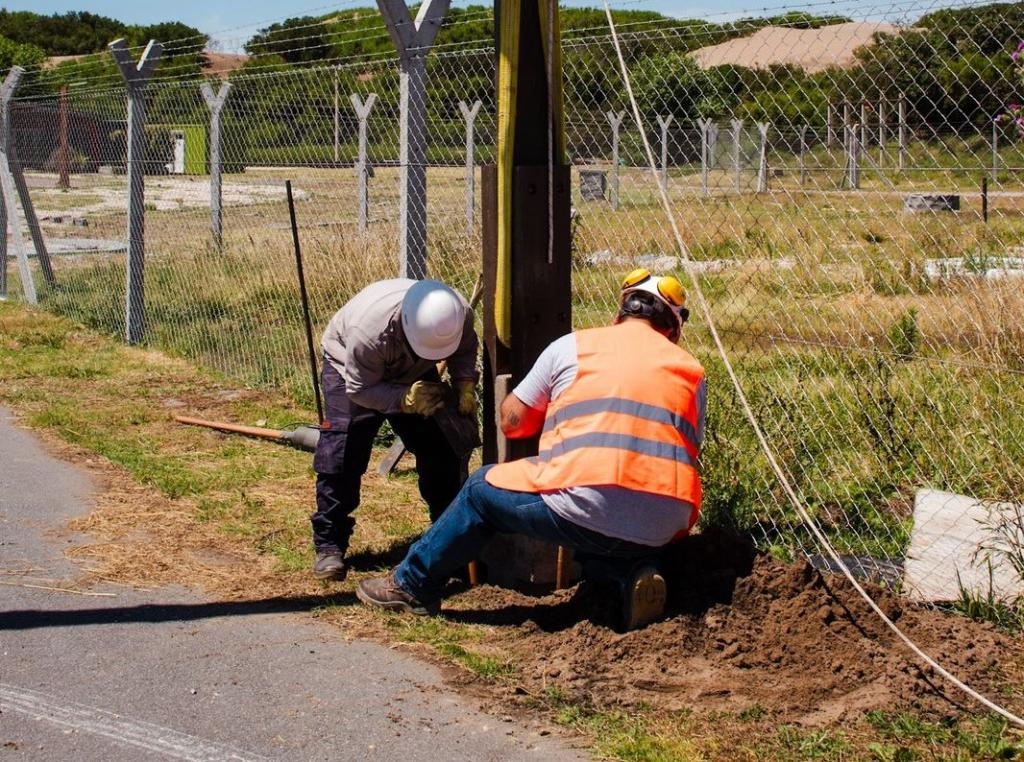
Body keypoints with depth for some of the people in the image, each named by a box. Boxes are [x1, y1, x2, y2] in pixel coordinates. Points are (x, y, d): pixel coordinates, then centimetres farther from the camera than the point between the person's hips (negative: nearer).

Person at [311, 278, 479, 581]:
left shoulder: (461, 314, -31)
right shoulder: (369, 330, -45)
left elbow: (464, 350, -9)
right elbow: (360, 389, -33)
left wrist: (465, 384, -27)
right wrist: (406, 400, -46)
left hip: (414, 375, 4)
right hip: (351, 369, -4)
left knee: (440, 450, 0)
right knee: (340, 455, -15)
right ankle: (329, 546, -5)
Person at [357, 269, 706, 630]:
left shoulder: (574, 346, 10)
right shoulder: (692, 371, 16)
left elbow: (511, 421, 17)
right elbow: (687, 451, 18)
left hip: (585, 511, -4)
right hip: (661, 533, 4)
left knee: (482, 489, 21)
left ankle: (413, 585, 29)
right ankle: (632, 575, 6)